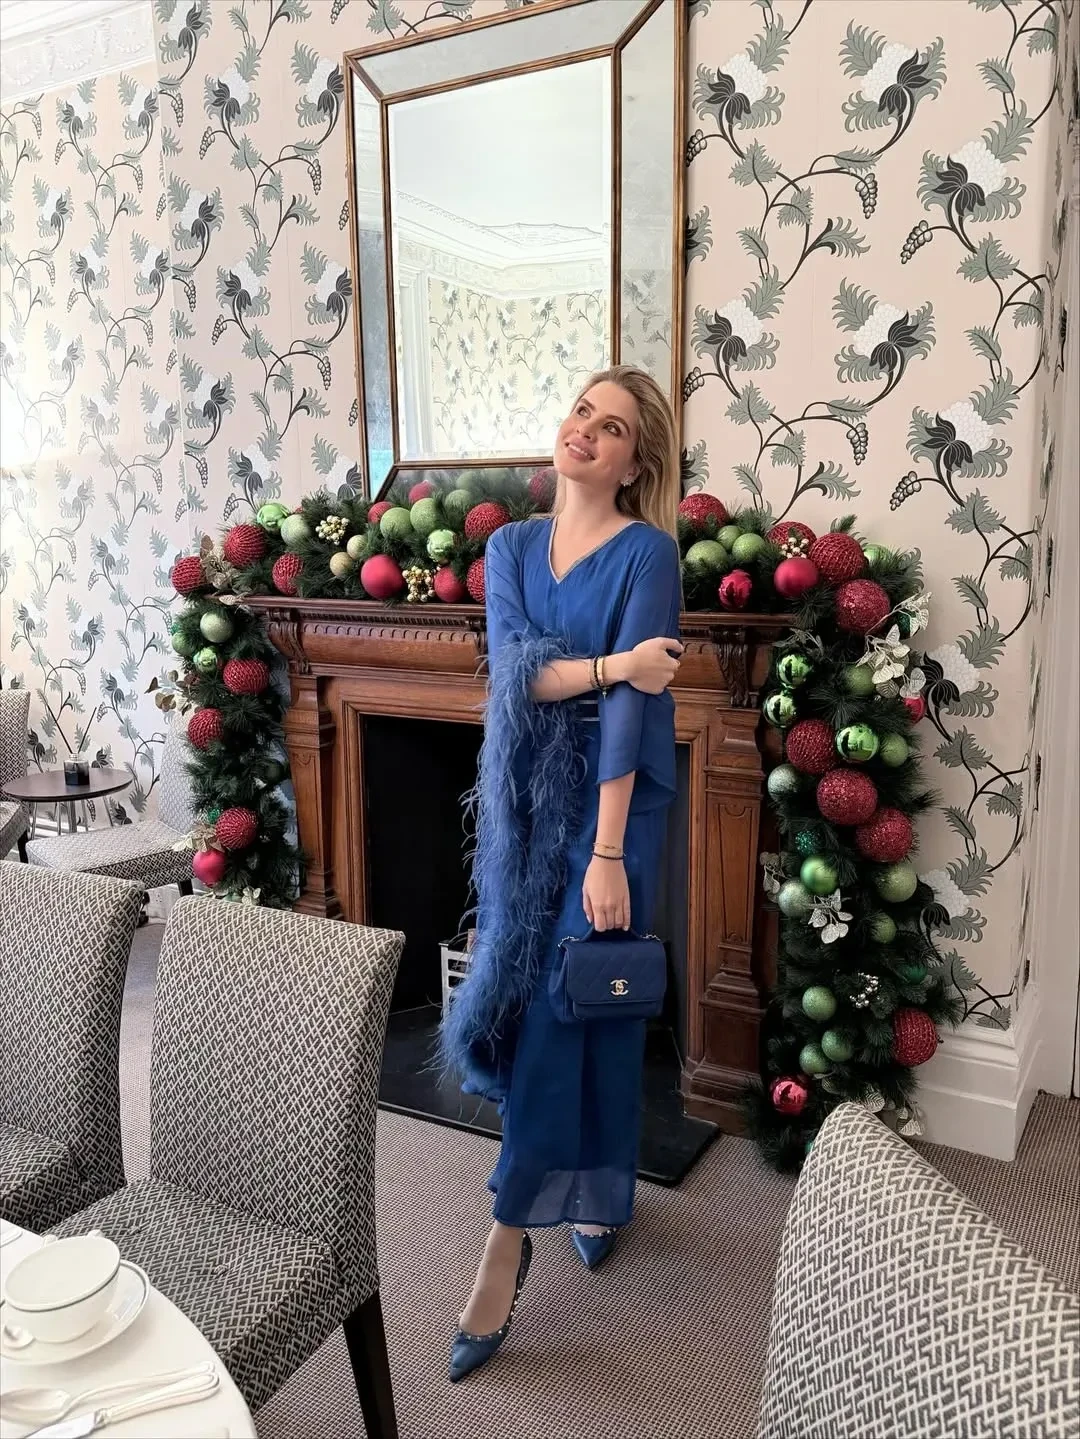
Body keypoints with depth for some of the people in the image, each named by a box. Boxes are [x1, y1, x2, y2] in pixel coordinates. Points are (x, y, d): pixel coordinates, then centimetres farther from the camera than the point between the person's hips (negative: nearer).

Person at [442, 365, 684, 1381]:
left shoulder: (647, 551, -10)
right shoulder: (510, 547, 6)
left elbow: (633, 712, -18)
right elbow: (511, 667, -8)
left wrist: (607, 853, -22)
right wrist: (612, 663, -23)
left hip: (610, 803, -5)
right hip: (527, 800, 5)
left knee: (569, 1005, -5)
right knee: (535, 998, 13)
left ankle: (508, 1242, 7)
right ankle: (596, 1192, 35)